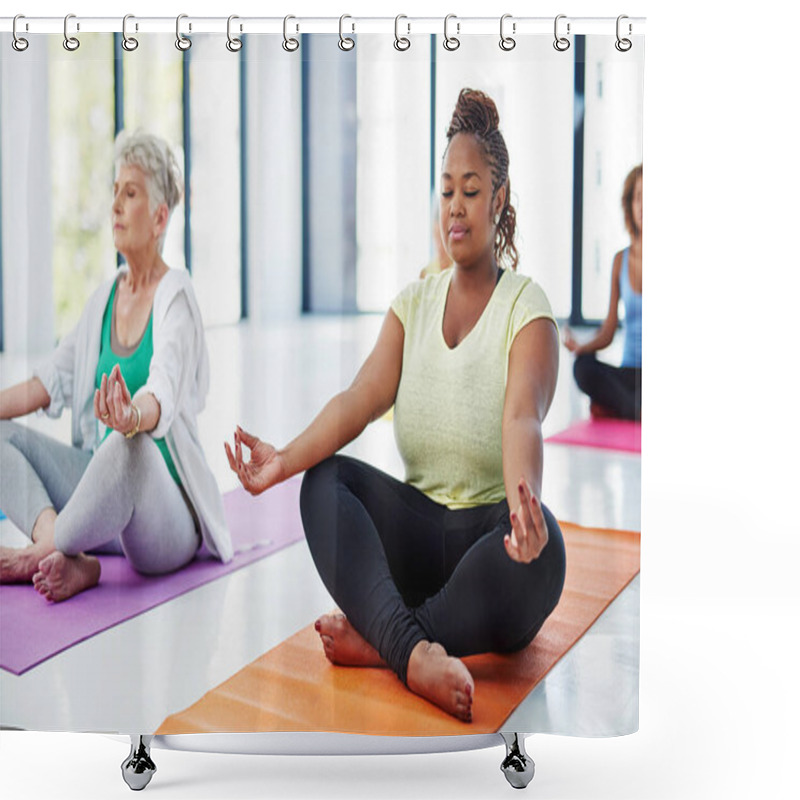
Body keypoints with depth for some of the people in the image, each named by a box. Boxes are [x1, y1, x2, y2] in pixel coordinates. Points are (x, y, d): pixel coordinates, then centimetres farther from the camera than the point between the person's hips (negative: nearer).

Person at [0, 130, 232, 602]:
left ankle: (39, 553, -19)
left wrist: (133, 415, -49)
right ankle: (70, 561, -29)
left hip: (166, 508, -8)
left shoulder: (175, 295, -8)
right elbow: (50, 381, 15)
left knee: (130, 447, -40)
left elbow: (165, 393, -27)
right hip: (104, 479, 8)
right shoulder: (105, 298, 14)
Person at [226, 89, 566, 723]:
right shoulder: (415, 302, 8)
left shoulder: (527, 307, -5)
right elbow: (361, 398, -7)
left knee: (540, 549, -37)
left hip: (491, 527, -4)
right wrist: (285, 459, -26)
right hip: (420, 523, 4)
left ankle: (378, 641, -29)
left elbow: (521, 419, -24)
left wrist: (525, 500, -47)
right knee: (325, 479, -23)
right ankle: (411, 650, -39)